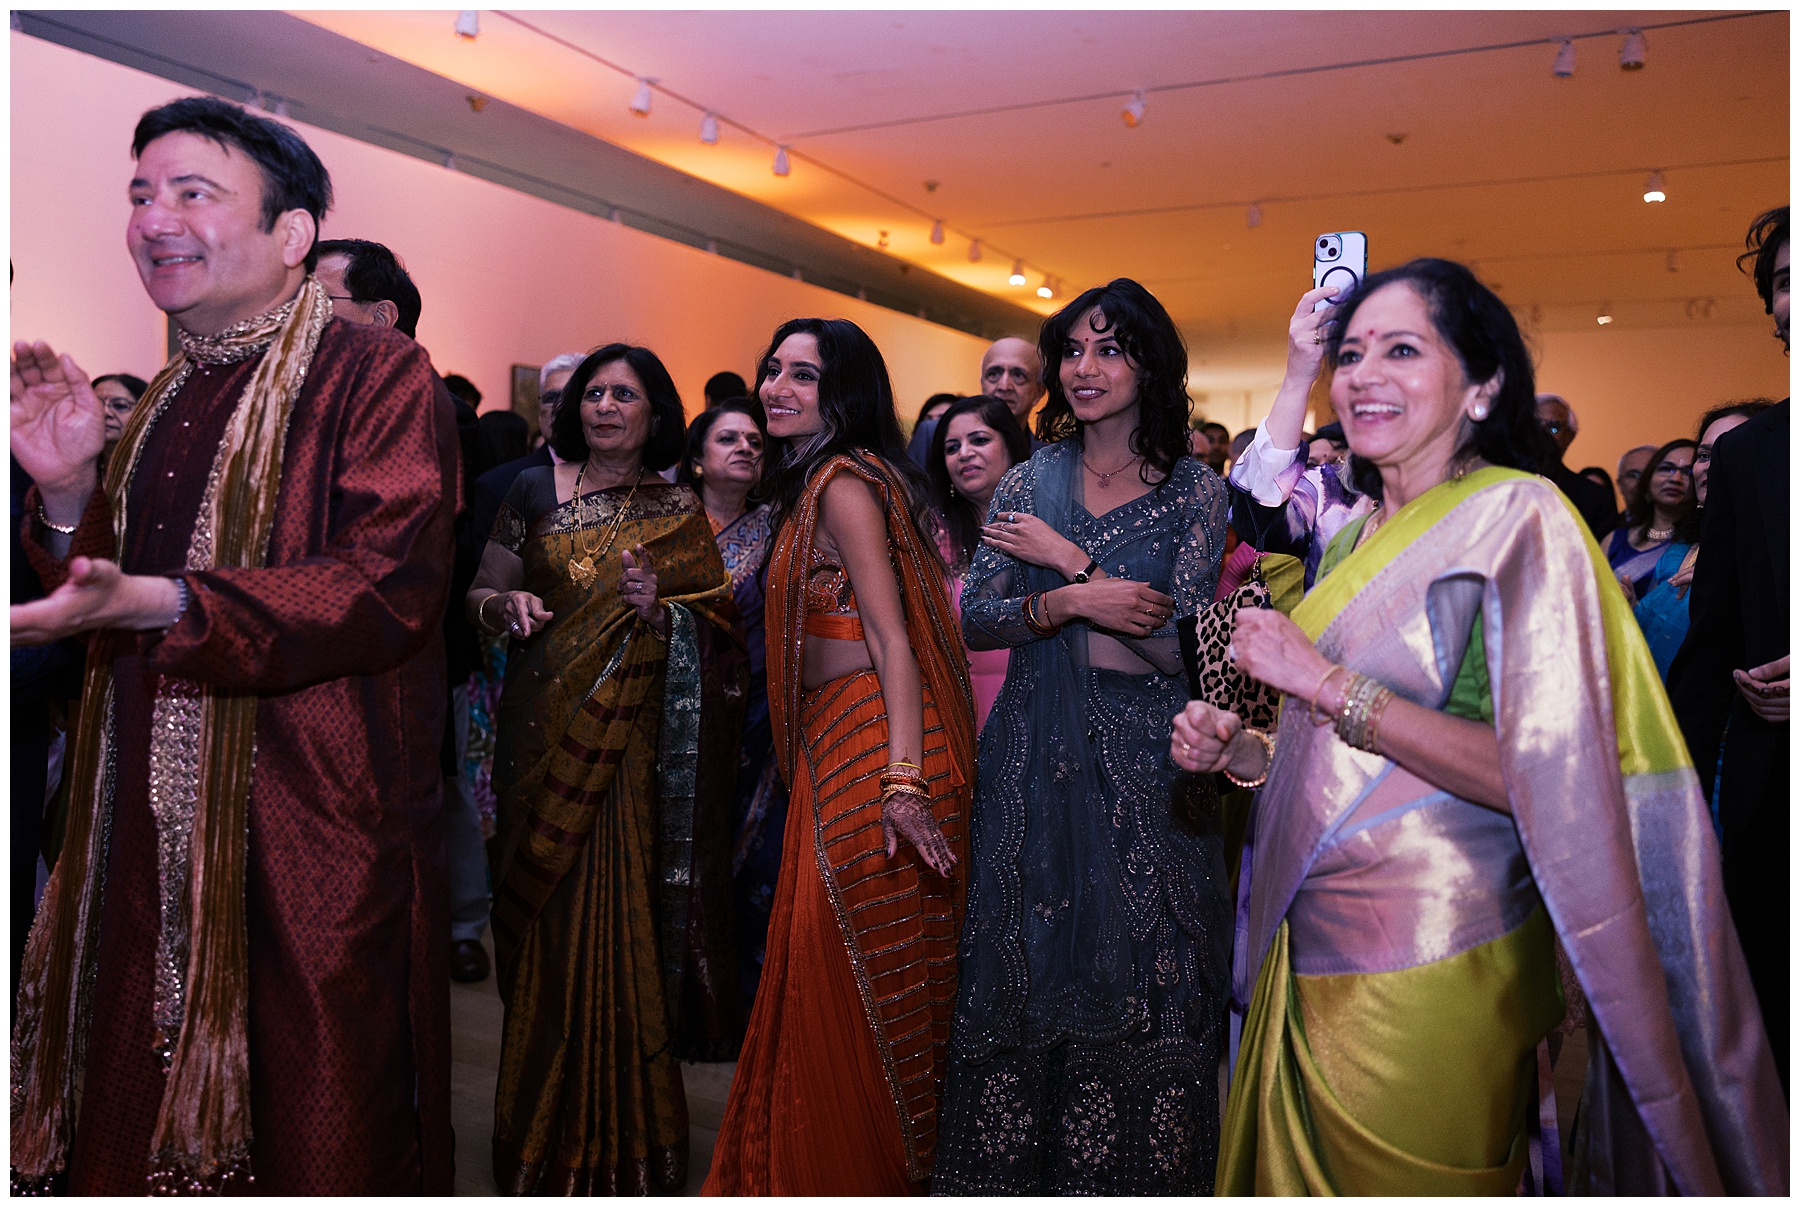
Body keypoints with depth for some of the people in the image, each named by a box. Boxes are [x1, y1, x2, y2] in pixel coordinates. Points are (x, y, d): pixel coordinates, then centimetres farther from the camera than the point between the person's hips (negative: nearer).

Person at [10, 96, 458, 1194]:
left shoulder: (381, 376, -7)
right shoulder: (164, 402, 16)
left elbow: (392, 581, -21)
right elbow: (100, 595, 21)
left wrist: (154, 604, -27)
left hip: (321, 843, -7)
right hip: (157, 836, 7)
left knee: (324, 1144, 3)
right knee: (147, 1128, 15)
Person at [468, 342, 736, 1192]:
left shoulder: (679, 516, 6)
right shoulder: (535, 491, 8)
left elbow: (712, 636, 4)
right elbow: (478, 595, 9)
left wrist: (658, 609, -15)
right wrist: (505, 602, -13)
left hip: (631, 745, -1)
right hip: (542, 731, 1)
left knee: (616, 915, -3)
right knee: (544, 921, 3)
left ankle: (621, 1134, 14)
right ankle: (546, 1130, 20)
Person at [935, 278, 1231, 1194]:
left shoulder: (1193, 490, -2)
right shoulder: (1030, 482, 7)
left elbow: (1180, 643, -11)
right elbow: (974, 620, 1)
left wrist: (1068, 558, -11)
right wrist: (1068, 603, -16)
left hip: (1146, 766, -2)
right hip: (1036, 758, 3)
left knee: (1137, 975, 3)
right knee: (1026, 966, 8)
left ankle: (1131, 1171, 23)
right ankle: (1015, 1165, 25)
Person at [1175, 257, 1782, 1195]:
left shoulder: (1518, 519, -11)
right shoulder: (1353, 540, 11)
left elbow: (1540, 775, -20)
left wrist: (1326, 683, -21)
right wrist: (1239, 750, 0)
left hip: (1430, 970, -7)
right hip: (1309, 953, 7)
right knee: (1298, 1174, 20)